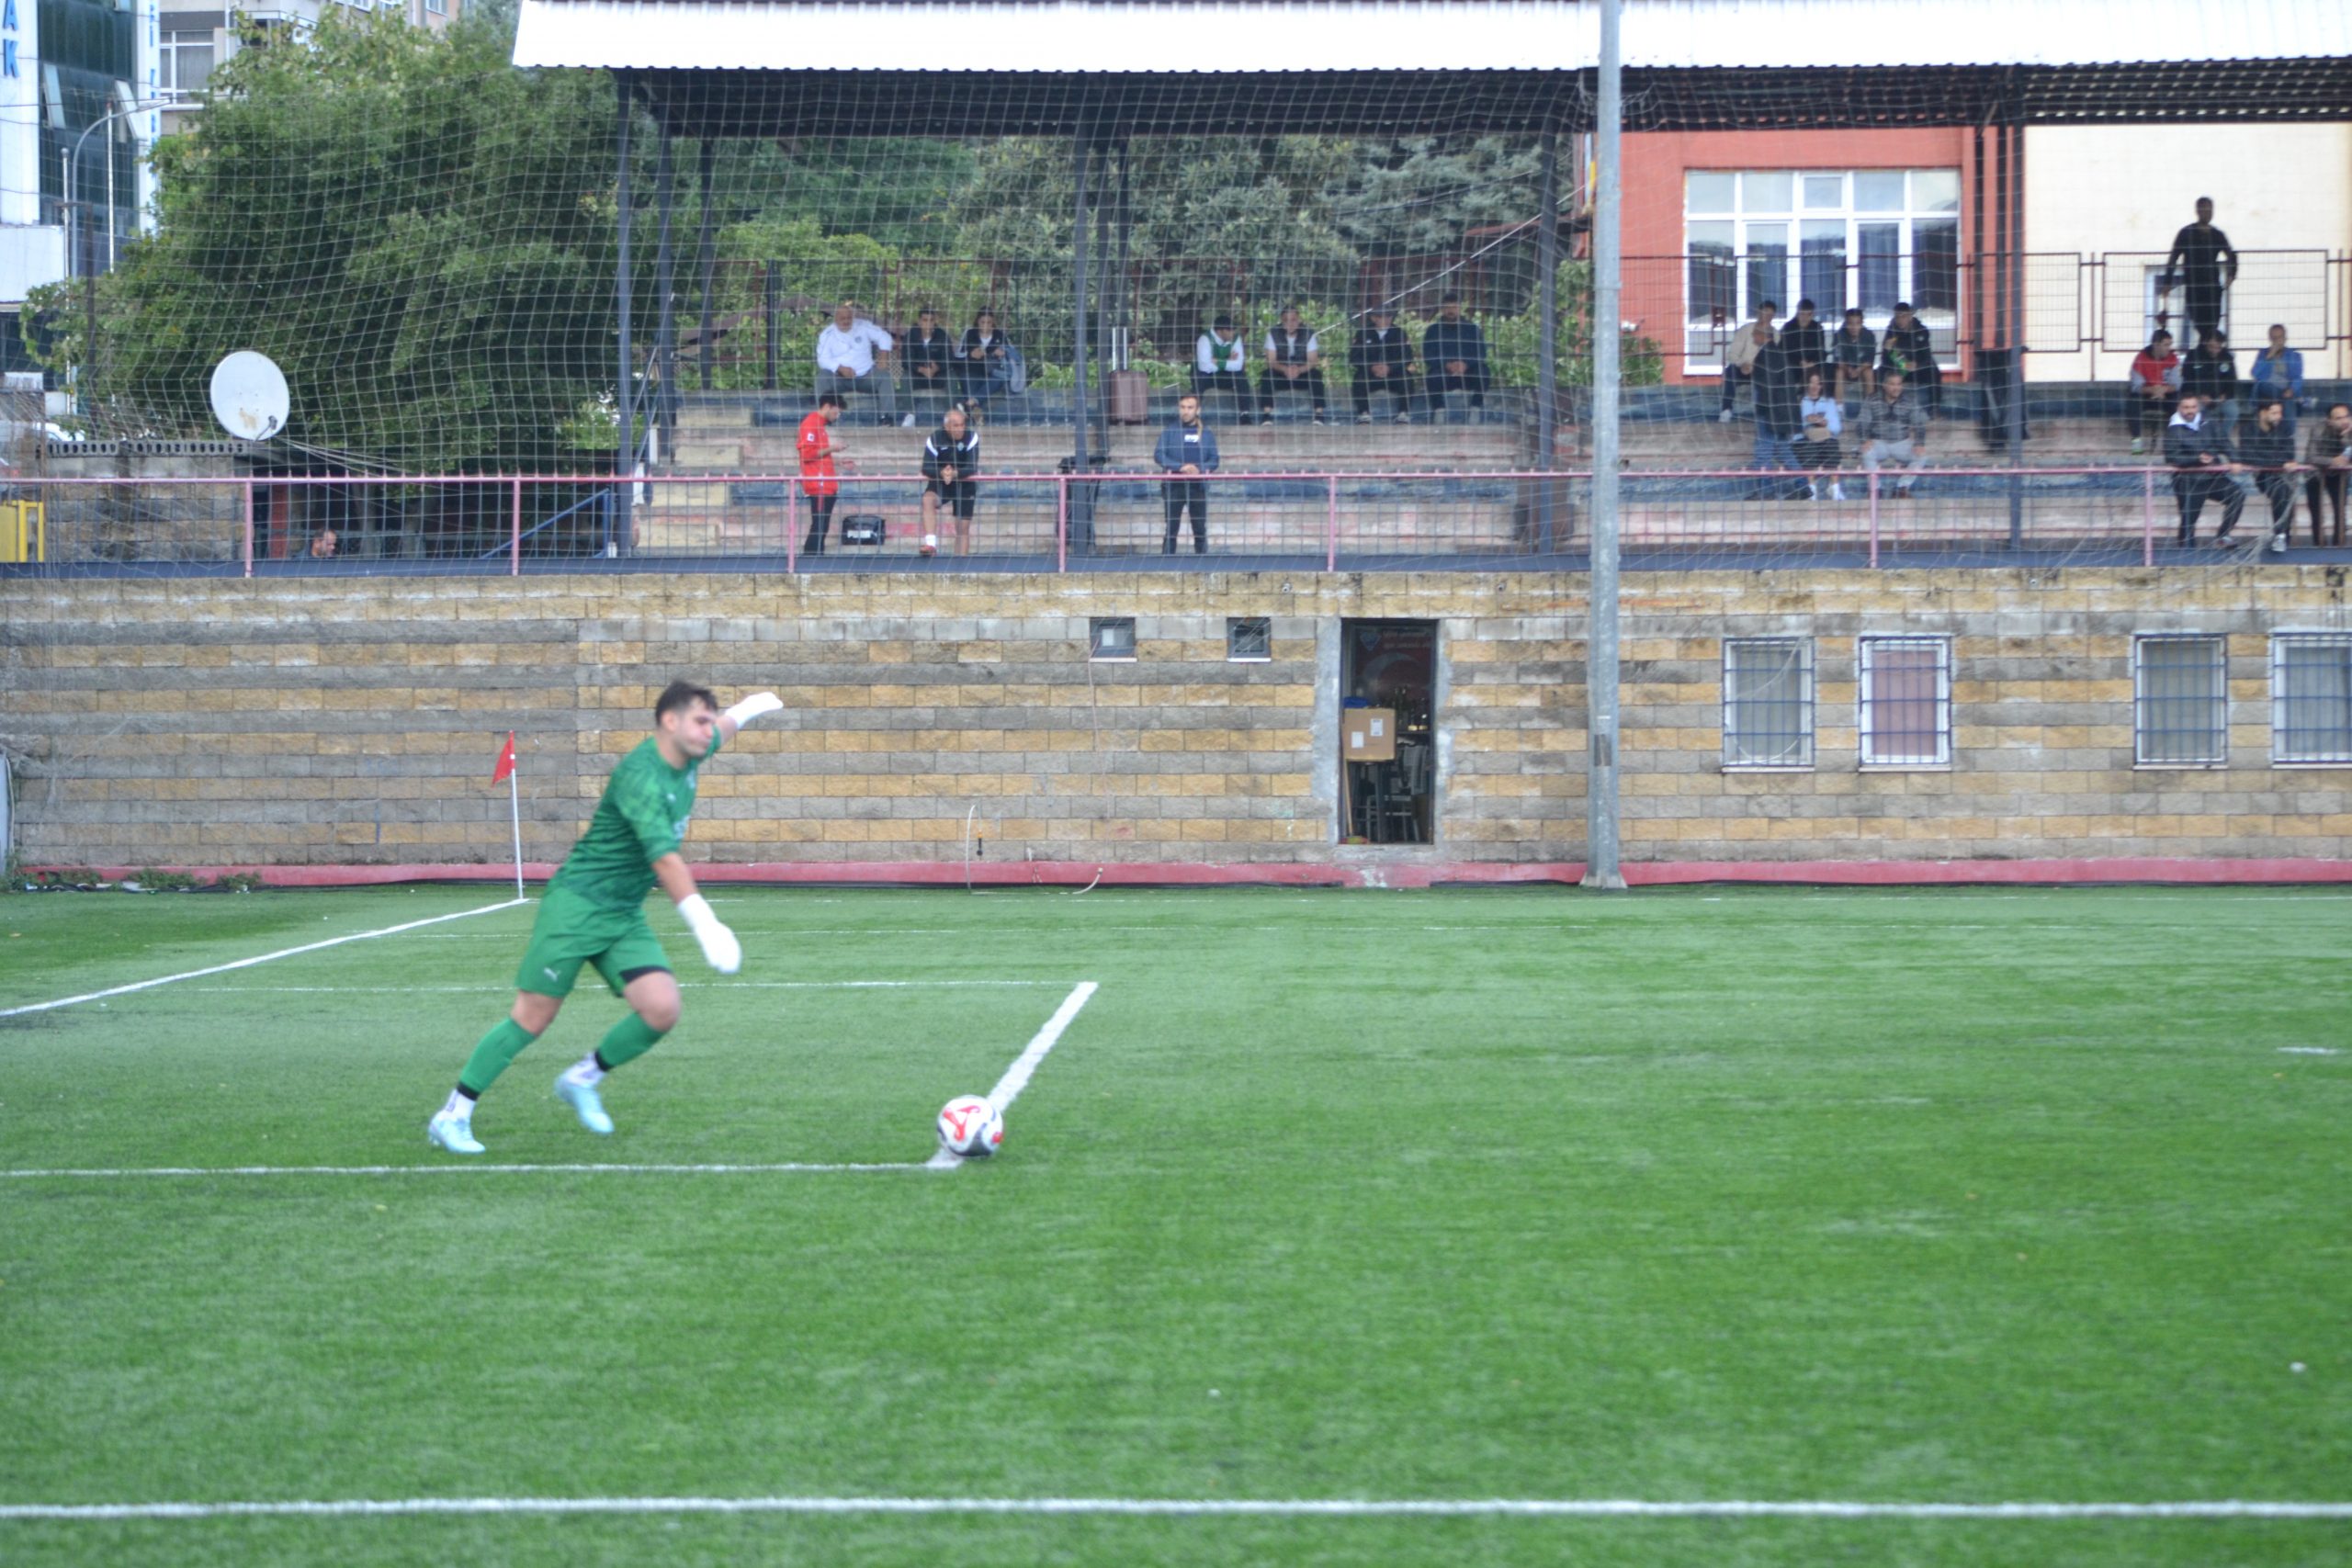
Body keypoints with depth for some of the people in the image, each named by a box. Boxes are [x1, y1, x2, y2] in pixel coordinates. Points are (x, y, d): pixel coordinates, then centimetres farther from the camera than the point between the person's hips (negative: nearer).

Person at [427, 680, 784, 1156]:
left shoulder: (687, 758, 5)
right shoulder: (640, 776, -23)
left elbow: (722, 728, 31)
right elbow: (664, 857, -33)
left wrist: (752, 706, 49)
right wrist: (705, 925, -39)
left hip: (624, 917, 8)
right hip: (576, 905, -8)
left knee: (661, 1011, -11)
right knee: (531, 1018, -7)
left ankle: (581, 1081, 12)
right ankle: (453, 1116, 5)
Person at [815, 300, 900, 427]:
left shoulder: (863, 326, 5)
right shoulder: (827, 335, -1)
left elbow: (883, 337, 6)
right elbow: (823, 359, -11)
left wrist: (883, 358, -10)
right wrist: (840, 368, -28)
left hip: (866, 376, 2)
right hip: (840, 378, -2)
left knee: (884, 375, -25)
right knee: (823, 376, -31)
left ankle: (886, 416, -25)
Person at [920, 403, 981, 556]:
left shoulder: (971, 438, -17)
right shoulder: (935, 439, -15)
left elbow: (972, 468, -23)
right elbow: (926, 469, -19)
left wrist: (955, 474, -42)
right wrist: (941, 473, -40)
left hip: (965, 485, 0)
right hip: (939, 482, 0)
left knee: (963, 527, 2)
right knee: (928, 499, -32)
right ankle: (930, 543, -38)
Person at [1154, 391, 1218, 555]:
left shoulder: (1207, 434, 8)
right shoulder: (1170, 431, 4)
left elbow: (1214, 460, 4)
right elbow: (1158, 455, -5)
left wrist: (1200, 469, -17)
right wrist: (1181, 467, -18)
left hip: (1198, 485, 2)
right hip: (1173, 485, -1)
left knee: (1200, 529, 4)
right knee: (1171, 529, -1)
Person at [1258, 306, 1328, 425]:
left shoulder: (1308, 334, -10)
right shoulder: (1273, 334, -9)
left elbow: (1313, 361, -15)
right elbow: (1271, 361, -14)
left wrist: (1299, 370, -36)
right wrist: (1285, 369, -36)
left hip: (1302, 372, 0)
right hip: (1280, 374, 0)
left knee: (1316, 374, -31)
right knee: (1267, 375, -31)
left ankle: (1319, 416, -29)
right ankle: (1266, 416, -33)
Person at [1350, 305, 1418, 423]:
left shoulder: (1399, 333, 0)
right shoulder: (1363, 333, -1)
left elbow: (1407, 358, -7)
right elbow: (1354, 357, -6)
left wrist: (1389, 368, -25)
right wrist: (1371, 367, -24)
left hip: (1393, 376, 0)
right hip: (1370, 376, 0)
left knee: (1406, 377, -29)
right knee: (1359, 378, -30)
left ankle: (1404, 414, -15)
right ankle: (1364, 414, -18)